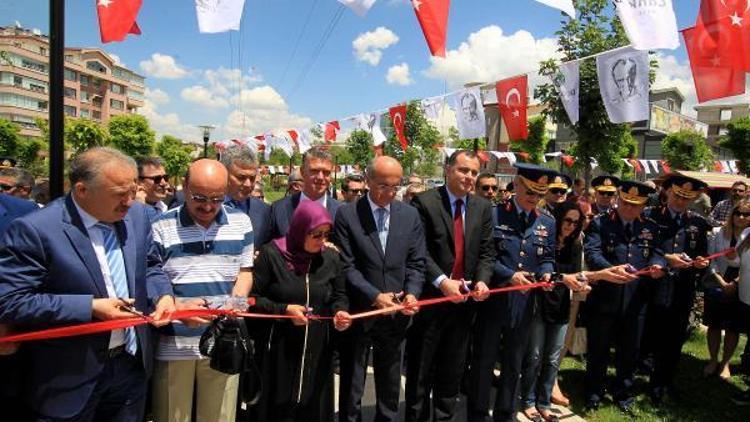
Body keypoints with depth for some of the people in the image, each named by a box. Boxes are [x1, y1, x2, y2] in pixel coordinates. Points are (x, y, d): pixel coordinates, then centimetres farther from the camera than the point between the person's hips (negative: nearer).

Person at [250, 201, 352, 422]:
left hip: (317, 350, 3)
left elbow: (339, 296, 10)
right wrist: (284, 310, -19)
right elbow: (253, 297, -6)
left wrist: (340, 312, -11)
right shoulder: (271, 254, -9)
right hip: (279, 351, -3)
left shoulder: (331, 258, 2)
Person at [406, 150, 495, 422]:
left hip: (465, 299, 5)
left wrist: (482, 280, -9)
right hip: (430, 297, -4)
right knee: (420, 369, 10)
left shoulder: (483, 207, 8)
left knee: (453, 370, 17)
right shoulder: (424, 202, -8)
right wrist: (442, 282, -20)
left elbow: (486, 251, 7)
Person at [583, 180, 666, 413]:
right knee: (598, 350, 11)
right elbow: (591, 252, -16)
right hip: (604, 298, -3)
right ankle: (593, 394, 30)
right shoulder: (600, 223, -5)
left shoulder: (651, 227, 8)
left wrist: (658, 265, -21)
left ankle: (623, 393, 37)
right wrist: (610, 270, -34)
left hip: (636, 300, 3)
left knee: (629, 351, 17)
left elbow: (657, 252, 3)